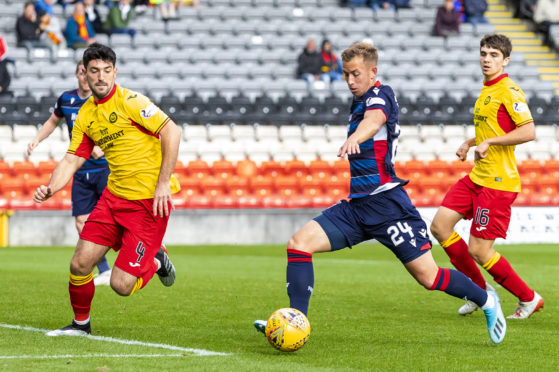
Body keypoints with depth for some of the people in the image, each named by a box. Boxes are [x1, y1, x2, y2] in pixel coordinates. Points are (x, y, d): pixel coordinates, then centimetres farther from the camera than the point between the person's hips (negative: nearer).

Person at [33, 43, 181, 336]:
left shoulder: (130, 101, -12)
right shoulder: (85, 116, 9)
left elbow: (171, 132, -15)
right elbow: (71, 160, 10)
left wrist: (163, 183, -18)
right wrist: (50, 189, -9)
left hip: (149, 201, -6)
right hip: (113, 197, 6)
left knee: (121, 285, -10)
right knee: (80, 264, -2)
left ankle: (156, 261, 23)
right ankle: (81, 323, 24)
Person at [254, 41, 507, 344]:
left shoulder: (379, 95, -10)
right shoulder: (359, 103, 17)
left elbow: (373, 122, -34)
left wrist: (354, 138, -55)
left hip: (386, 203, -8)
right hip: (356, 205, 8)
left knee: (428, 276, -5)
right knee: (299, 243, -10)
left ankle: (486, 300, 19)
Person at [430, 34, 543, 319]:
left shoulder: (509, 91, -13)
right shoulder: (486, 91, 15)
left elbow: (528, 132, -24)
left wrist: (489, 141, -23)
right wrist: (470, 143, 18)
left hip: (498, 182, -9)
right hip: (476, 178, 9)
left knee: (478, 250, -8)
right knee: (440, 226, 2)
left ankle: (529, 298, 11)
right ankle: (480, 290, 15)